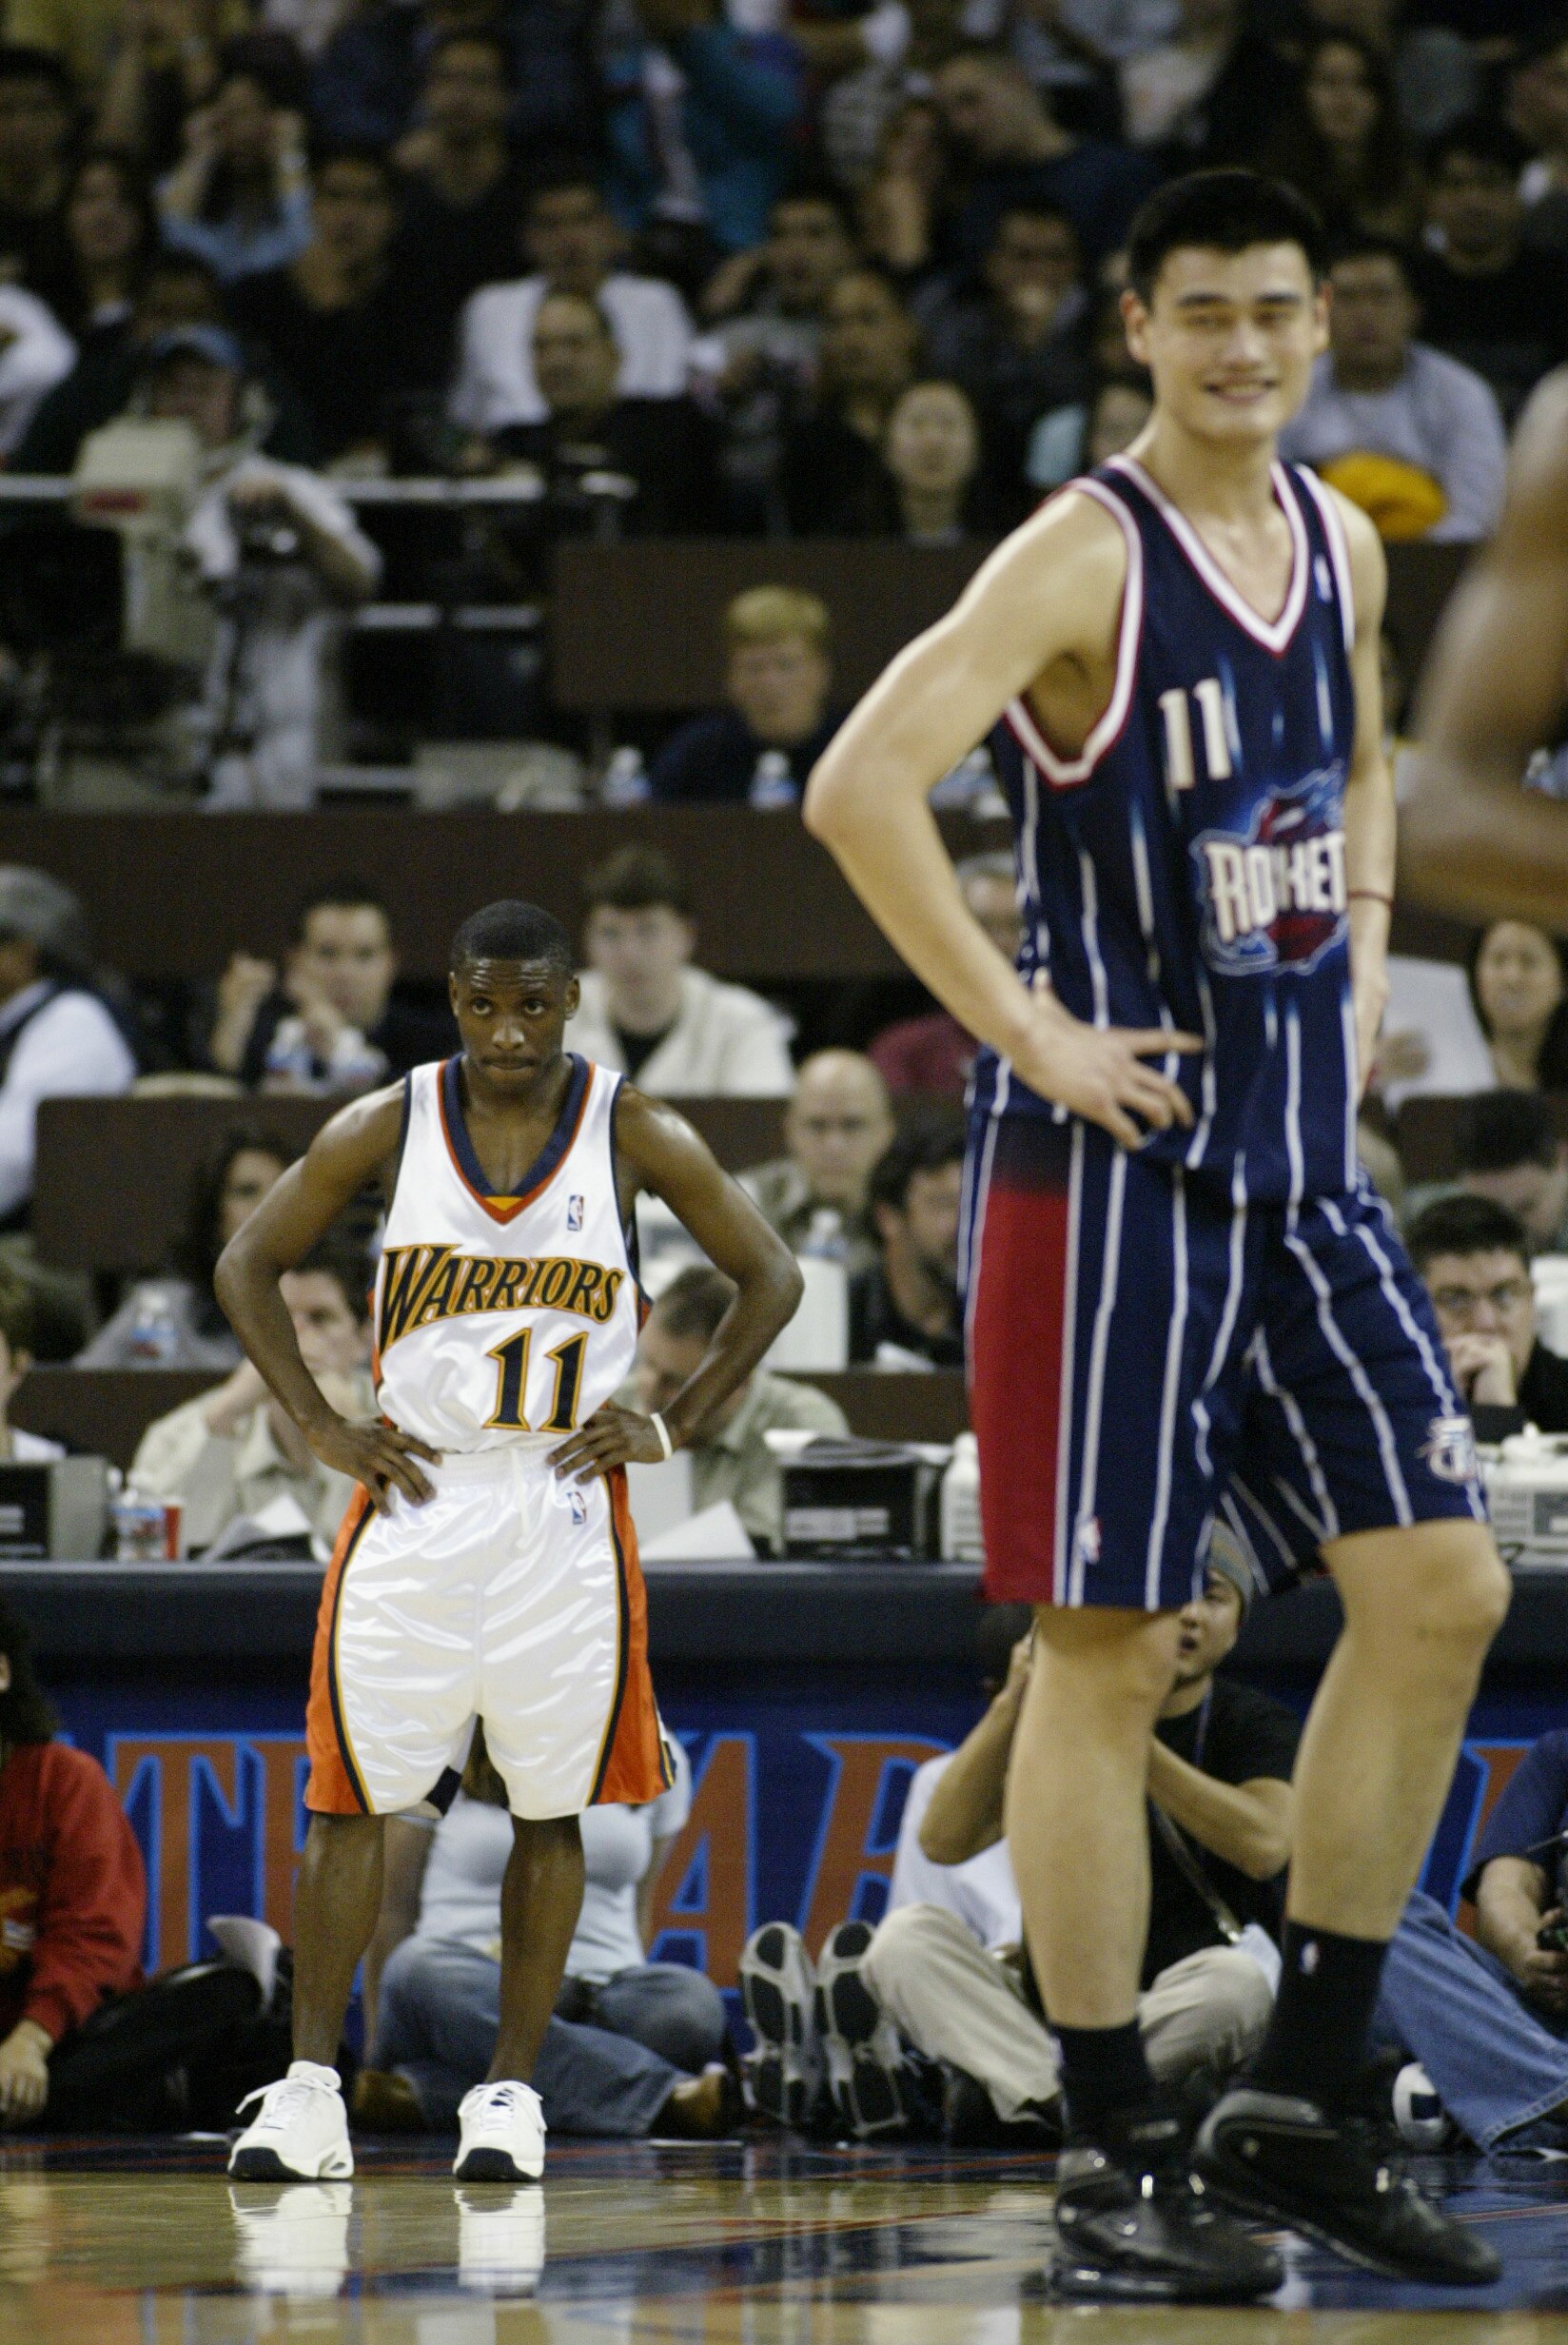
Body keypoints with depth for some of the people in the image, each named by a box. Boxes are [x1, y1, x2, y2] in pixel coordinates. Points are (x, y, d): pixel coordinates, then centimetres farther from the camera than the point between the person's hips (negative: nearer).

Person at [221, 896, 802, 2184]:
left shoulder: (635, 1135, -4)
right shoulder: (386, 1128, -2)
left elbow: (770, 1277, 5)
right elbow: (249, 1267, 8)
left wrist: (672, 1427, -2)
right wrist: (322, 1426, 0)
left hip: (565, 1502, 0)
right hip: (413, 1495, 0)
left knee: (551, 1807, 2)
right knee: (352, 1796, -3)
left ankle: (512, 2091, 9)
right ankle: (310, 2089, 1)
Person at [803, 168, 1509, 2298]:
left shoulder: (1340, 544, 9)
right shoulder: (1087, 559, -14)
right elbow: (859, 786, -24)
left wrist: (1360, 976, 13)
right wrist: (1026, 1028, -20)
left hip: (1304, 1162, 8)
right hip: (1117, 1164, -7)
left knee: (1442, 1589, 3)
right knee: (1109, 1647, -3)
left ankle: (1300, 2104, 12)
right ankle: (1113, 2161, 3)